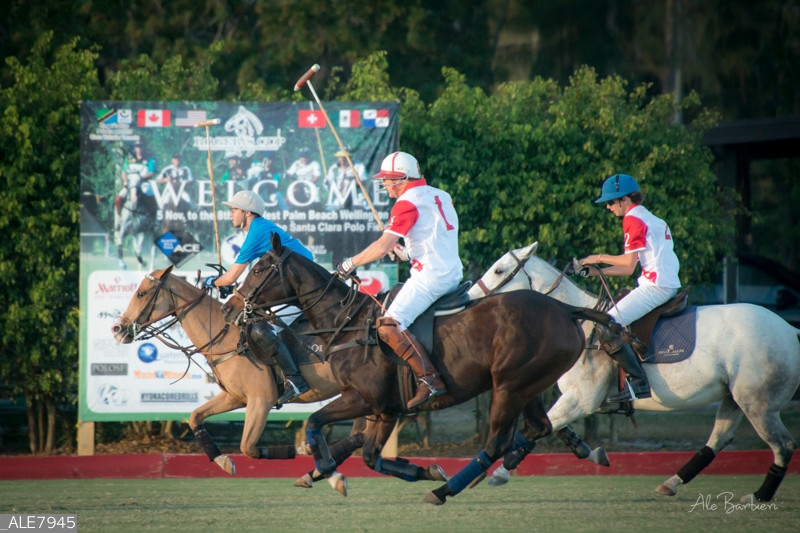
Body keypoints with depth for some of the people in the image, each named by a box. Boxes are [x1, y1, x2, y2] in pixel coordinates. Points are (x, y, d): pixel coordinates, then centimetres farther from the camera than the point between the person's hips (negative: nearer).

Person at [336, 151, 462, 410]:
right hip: (454, 274, 10)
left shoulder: (407, 203, -11)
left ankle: (429, 379, -27)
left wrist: (350, 264, -4)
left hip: (430, 277, -10)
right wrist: (406, 253, 28)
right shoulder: (441, 196, 16)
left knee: (390, 325, -15)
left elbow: (382, 247, -15)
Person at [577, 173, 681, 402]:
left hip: (655, 286, -10)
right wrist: (598, 271, 18)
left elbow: (629, 262, -13)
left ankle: (638, 382, -20)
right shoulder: (651, 219, 23)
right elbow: (630, 268, 21)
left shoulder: (633, 219, -6)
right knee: (615, 321, 22)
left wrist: (600, 258, -1)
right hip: (669, 285, 10)